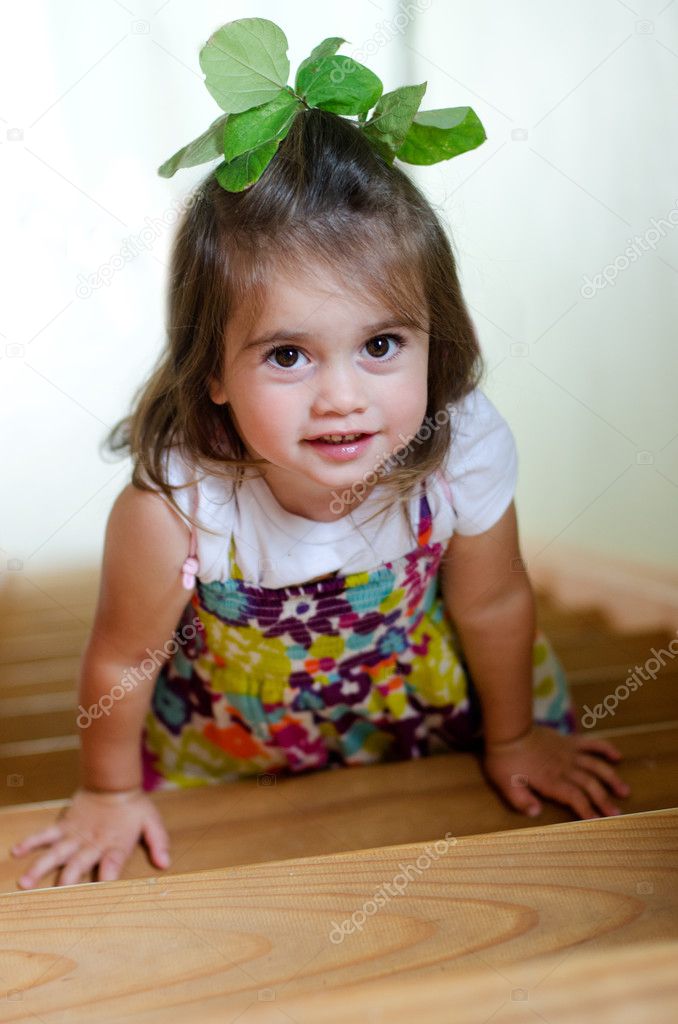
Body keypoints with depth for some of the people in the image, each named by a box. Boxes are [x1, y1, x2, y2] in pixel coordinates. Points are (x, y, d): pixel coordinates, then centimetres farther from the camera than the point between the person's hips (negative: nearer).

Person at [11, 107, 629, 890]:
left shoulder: (465, 452, -33)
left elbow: (492, 605, -13)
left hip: (422, 702, 2)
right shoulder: (175, 505, -40)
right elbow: (124, 657, -20)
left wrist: (511, 739, 4)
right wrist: (110, 793, -2)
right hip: (230, 740, -1)